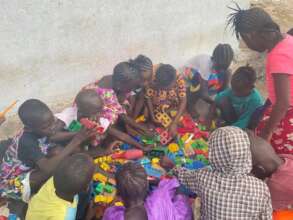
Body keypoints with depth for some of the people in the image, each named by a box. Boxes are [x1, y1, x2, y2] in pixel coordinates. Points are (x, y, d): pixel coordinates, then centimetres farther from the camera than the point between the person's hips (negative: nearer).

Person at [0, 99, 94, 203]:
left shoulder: (40, 130, -17)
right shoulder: (27, 142, -38)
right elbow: (48, 168, -48)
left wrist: (78, 135, -31)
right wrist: (74, 143, -49)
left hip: (30, 170, 7)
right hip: (12, 182, -7)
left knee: (57, 152, -16)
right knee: (56, 169, -30)